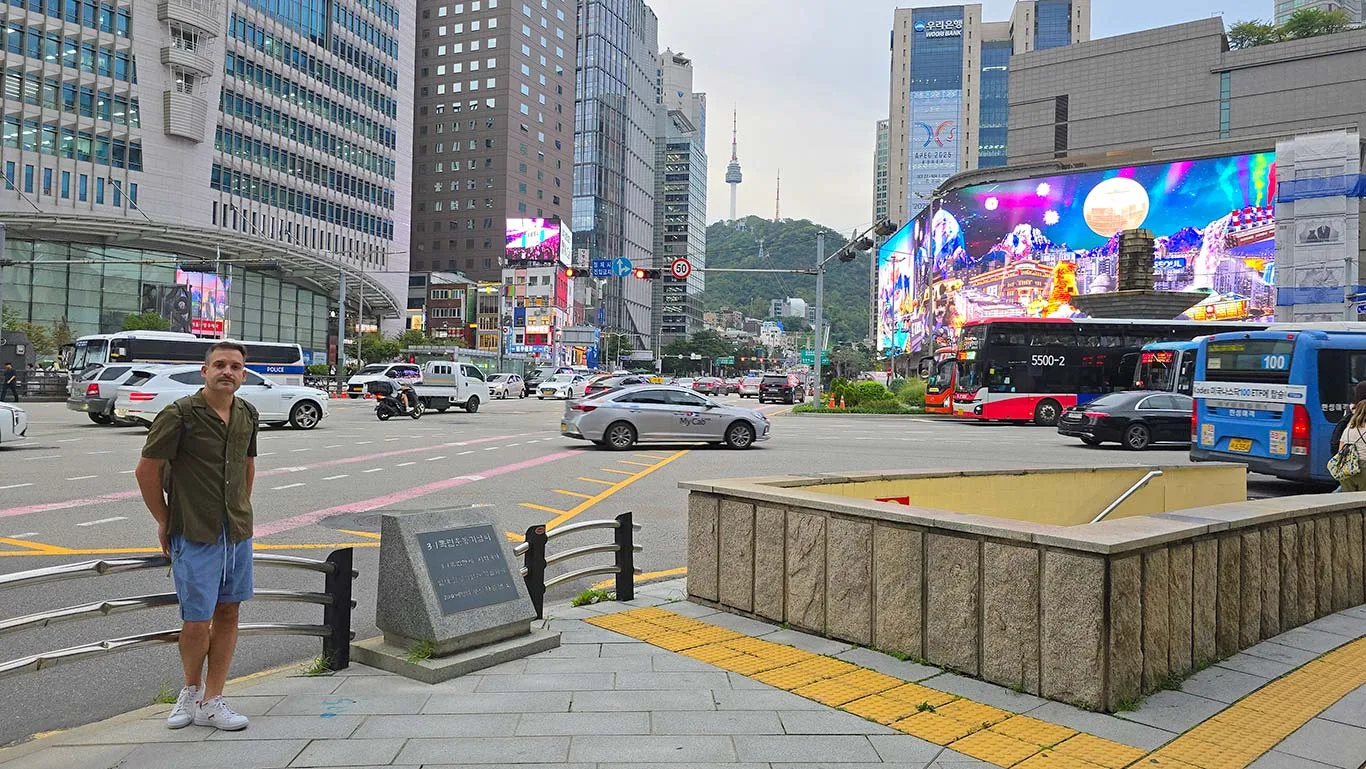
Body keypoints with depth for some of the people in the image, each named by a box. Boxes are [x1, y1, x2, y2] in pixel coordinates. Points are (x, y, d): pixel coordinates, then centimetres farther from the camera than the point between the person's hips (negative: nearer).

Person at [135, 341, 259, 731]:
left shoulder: (247, 415, 6)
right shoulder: (180, 415, -12)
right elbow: (146, 471, -5)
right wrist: (164, 522, 1)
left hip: (238, 532, 6)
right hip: (194, 535, -5)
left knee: (227, 613, 9)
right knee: (197, 621, -2)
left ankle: (211, 701, 19)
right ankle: (191, 689, 26)